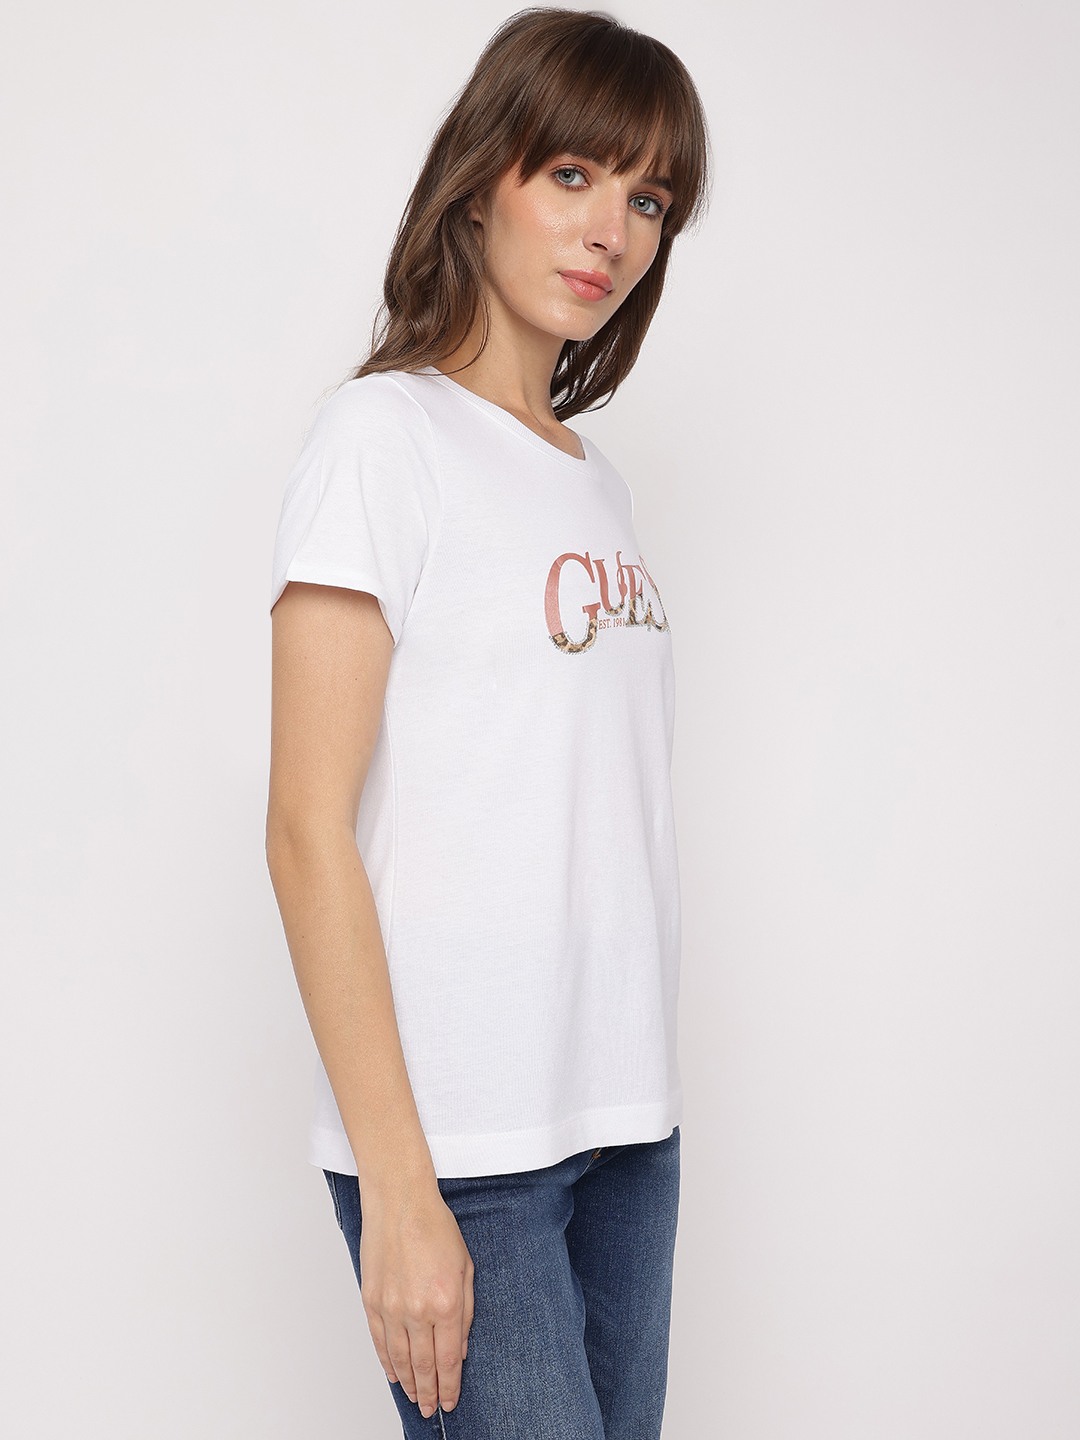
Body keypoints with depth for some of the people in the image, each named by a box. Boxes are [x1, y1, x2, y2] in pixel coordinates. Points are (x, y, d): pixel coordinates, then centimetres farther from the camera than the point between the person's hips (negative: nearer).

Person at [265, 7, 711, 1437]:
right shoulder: (385, 435, -6)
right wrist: (397, 1185, -16)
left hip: (625, 1121, 7)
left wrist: (641, 1093, 10)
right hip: (458, 1139, -6)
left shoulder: (598, 482, 15)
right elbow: (308, 832, -12)